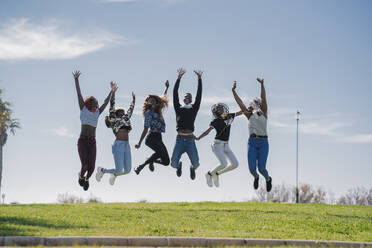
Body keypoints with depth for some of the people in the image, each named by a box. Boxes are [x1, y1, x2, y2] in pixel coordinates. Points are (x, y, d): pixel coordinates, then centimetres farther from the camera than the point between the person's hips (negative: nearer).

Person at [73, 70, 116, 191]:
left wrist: (112, 91, 29)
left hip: (92, 142, 4)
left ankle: (86, 179, 31)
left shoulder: (97, 113, 13)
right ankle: (81, 176, 23)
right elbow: (79, 94, 1)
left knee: (91, 167, -3)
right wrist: (76, 79, -2)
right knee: (85, 165, -13)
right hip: (82, 141, -4)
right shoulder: (83, 109, 4)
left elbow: (105, 103, 24)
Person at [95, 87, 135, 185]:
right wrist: (113, 92, 1)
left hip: (126, 145, 6)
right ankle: (102, 170, 19)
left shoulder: (126, 119, 21)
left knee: (127, 170, 2)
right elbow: (112, 105, 3)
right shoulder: (113, 119, 7)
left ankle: (114, 175, 34)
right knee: (119, 170, -9)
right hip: (118, 144, -6)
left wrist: (133, 99, 44)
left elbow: (131, 109, 35)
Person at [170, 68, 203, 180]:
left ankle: (192, 168, 29)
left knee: (196, 164, -9)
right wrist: (179, 78, 0)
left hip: (190, 140, 0)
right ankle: (179, 166, 30)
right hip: (180, 140, 0)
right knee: (174, 164, -8)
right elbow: (175, 94, 5)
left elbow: (199, 95, 7)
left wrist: (199, 79, 2)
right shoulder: (178, 108, 12)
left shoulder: (194, 109, 13)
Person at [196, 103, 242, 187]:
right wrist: (198, 138, -31)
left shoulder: (229, 116, 6)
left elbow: (241, 112, 14)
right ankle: (209, 174, 5)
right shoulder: (215, 121, -10)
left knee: (235, 164, -1)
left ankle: (217, 174, 16)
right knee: (224, 164, -22)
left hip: (226, 145, 6)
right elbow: (207, 131, -19)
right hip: (218, 145, -6)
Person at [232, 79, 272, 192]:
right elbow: (240, 102, 11)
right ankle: (256, 177, 28)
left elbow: (263, 98, -5)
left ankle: (268, 179, 26)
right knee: (252, 168, -7)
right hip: (252, 142, 2)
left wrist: (262, 84, -15)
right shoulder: (249, 115, 13)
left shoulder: (263, 113, 7)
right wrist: (233, 91, 8)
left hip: (263, 142, -2)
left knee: (261, 168, -7)